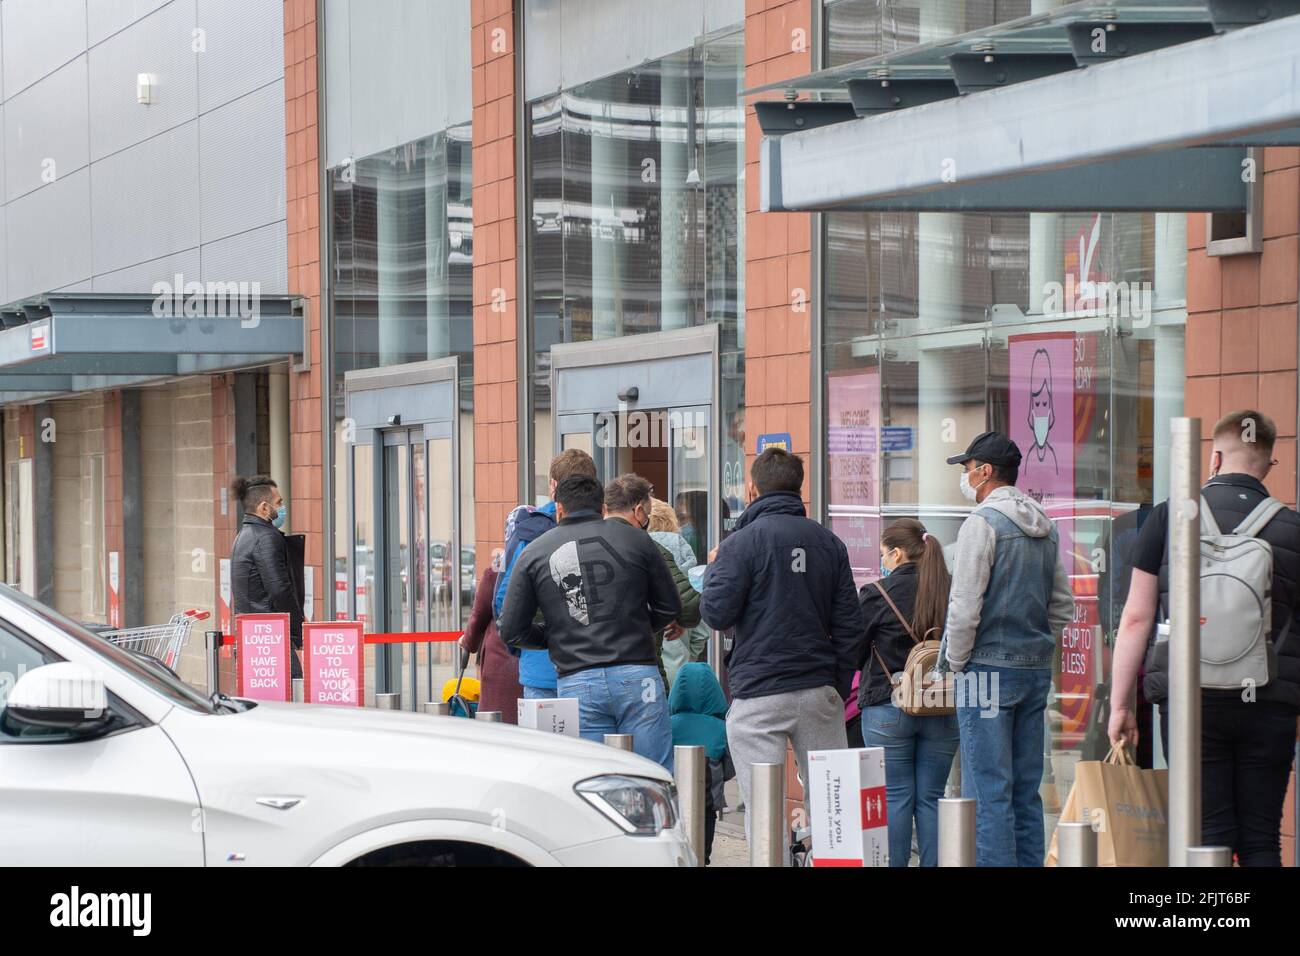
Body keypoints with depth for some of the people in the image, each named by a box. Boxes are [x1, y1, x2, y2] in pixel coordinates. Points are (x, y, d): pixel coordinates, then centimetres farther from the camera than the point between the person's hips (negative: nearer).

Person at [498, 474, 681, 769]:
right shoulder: (636, 540, 6)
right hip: (638, 677, 0)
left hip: (577, 685, 0)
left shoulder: (534, 553, 8)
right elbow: (670, 609, 12)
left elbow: (511, 631, 7)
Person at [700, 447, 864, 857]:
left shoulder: (742, 543, -8)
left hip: (758, 695, -5)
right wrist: (839, 687, 16)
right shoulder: (829, 543, 9)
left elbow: (717, 613, -8)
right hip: (820, 691, 5)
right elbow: (849, 624, 10)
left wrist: (713, 569, 10)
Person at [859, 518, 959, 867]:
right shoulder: (951, 592, -1)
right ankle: (934, 864, 10)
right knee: (931, 798, 9)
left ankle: (894, 865, 4)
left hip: (887, 708, -3)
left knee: (895, 797, 2)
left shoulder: (877, 594, -9)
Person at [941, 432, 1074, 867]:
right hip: (1037, 669, 8)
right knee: (1026, 790, 11)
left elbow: (965, 607, -15)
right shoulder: (1045, 528, 13)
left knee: (988, 792, -6)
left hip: (989, 670, -8)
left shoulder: (983, 522, -11)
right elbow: (1063, 606, 18)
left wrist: (957, 662, -3)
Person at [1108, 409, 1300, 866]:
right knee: (1261, 842, 7)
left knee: (1209, 837, 2)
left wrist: (1120, 704, 6)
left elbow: (1136, 617, 0)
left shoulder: (1171, 517, 1)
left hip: (1193, 696, -1)